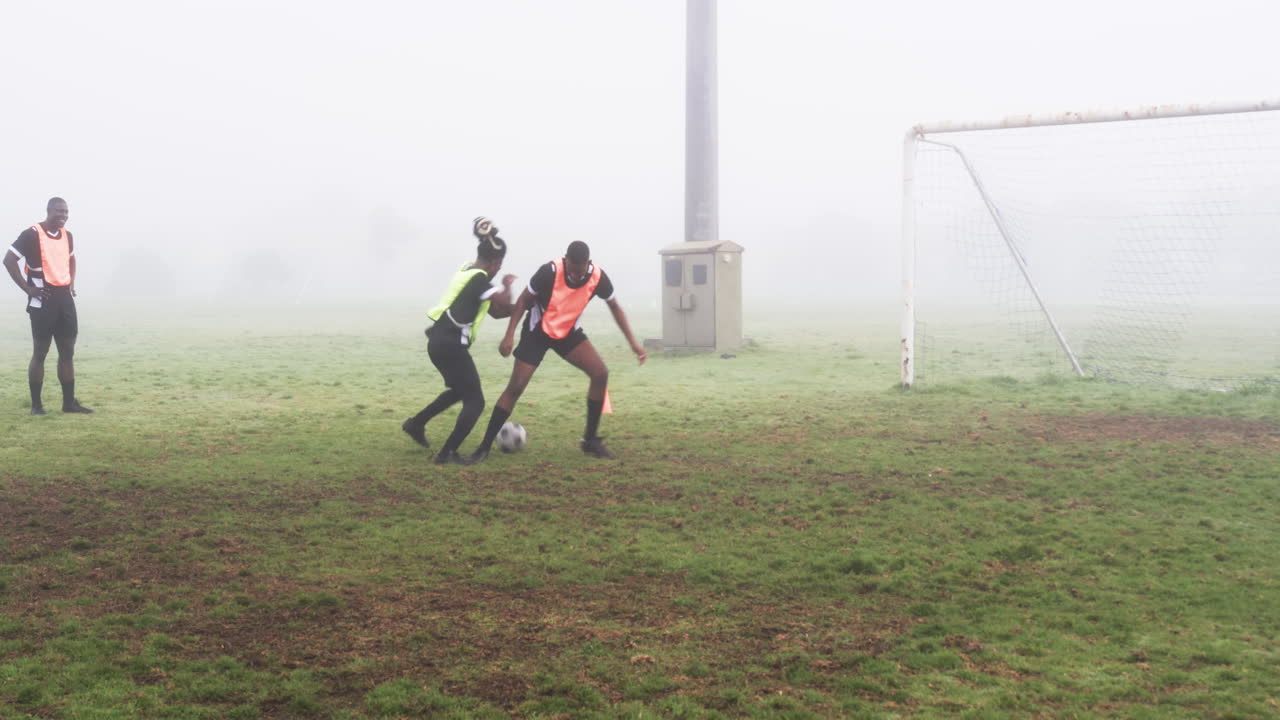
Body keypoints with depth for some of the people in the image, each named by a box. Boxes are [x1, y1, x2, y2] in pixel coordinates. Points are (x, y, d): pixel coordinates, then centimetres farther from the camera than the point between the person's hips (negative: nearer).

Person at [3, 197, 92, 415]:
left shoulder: (67, 235, 10)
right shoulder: (32, 234, -11)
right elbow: (9, 260, -12)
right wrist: (28, 288, -14)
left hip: (65, 298, 7)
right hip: (43, 300, -7)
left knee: (67, 351, 7)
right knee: (40, 352, -3)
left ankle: (69, 401, 12)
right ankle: (36, 404, 4)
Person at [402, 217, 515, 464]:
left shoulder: (468, 272, 14)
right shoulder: (479, 279, -15)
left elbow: (492, 309, 18)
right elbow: (504, 304, -26)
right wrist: (507, 284, -9)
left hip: (441, 340, 10)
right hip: (450, 345, -10)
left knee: (460, 389, 31)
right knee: (475, 400, -2)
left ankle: (416, 423, 35)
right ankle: (448, 453, -6)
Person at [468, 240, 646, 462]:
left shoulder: (598, 277, -20)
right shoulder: (549, 272, -30)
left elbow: (614, 306, -1)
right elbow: (524, 300, -15)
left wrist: (633, 342, -4)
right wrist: (509, 335, -21)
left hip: (569, 332, 3)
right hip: (537, 332, -3)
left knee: (600, 373, -15)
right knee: (515, 387, -11)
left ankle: (590, 439, -1)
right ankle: (485, 446, 0)